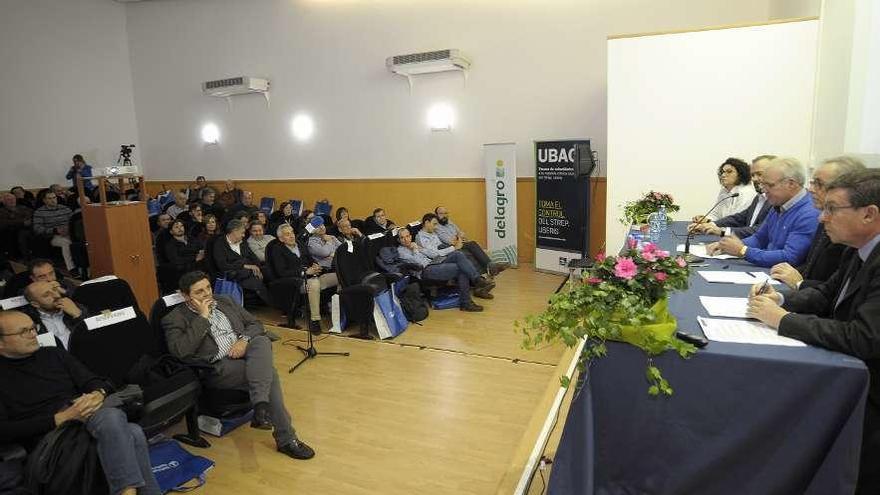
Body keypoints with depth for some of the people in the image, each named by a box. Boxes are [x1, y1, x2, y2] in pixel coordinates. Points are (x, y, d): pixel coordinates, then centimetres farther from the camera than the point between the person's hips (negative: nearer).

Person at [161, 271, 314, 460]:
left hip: (244, 354, 5)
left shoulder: (225, 302, 19)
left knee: (262, 341, -32)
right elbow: (180, 351, -15)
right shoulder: (174, 319, 4)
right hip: (218, 367, -5)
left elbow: (255, 324, 16)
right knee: (268, 373, -29)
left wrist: (244, 340, -7)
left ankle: (260, 407, -39)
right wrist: (203, 317, -11)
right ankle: (286, 439, -22)